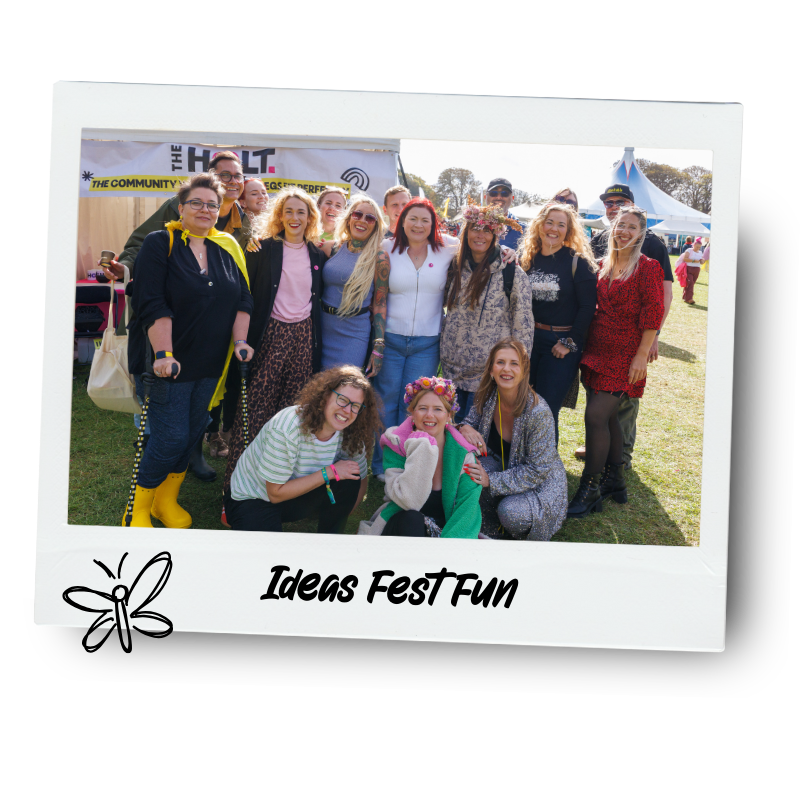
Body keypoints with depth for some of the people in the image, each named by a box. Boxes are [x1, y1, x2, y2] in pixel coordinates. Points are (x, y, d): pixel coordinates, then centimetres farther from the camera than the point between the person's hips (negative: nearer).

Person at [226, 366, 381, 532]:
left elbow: (360, 484, 0)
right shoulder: (287, 427, -31)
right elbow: (275, 493, -25)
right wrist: (329, 473, -28)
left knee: (348, 482, -22)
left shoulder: (351, 435, -15)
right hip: (252, 498, -4)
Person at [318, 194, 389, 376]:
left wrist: (378, 347, -9)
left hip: (354, 332, -3)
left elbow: (380, 304, -6)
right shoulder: (331, 248, 4)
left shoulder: (378, 257, -5)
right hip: (323, 330, 4)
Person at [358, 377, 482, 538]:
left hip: (445, 531, 0)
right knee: (410, 518, -34)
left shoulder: (463, 453, -4)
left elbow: (468, 509, -12)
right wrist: (421, 448, -23)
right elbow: (409, 502, -21)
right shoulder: (396, 445, -7)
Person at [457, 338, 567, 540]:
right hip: (506, 470, 5)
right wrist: (465, 429, -23)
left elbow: (538, 470, -25)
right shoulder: (487, 397, -11)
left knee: (510, 511, -33)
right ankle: (493, 532, -3)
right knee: (471, 466, -25)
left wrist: (491, 481, -31)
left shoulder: (538, 412, -27)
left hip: (541, 484, -5)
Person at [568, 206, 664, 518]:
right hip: (597, 349, 6)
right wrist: (584, 346, 9)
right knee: (607, 416, 12)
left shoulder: (647, 267, -6)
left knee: (596, 416, -12)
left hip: (624, 355, -6)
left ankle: (590, 489, 0)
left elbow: (653, 315, -10)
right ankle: (615, 480, 26)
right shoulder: (604, 265, 12)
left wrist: (642, 356, -15)